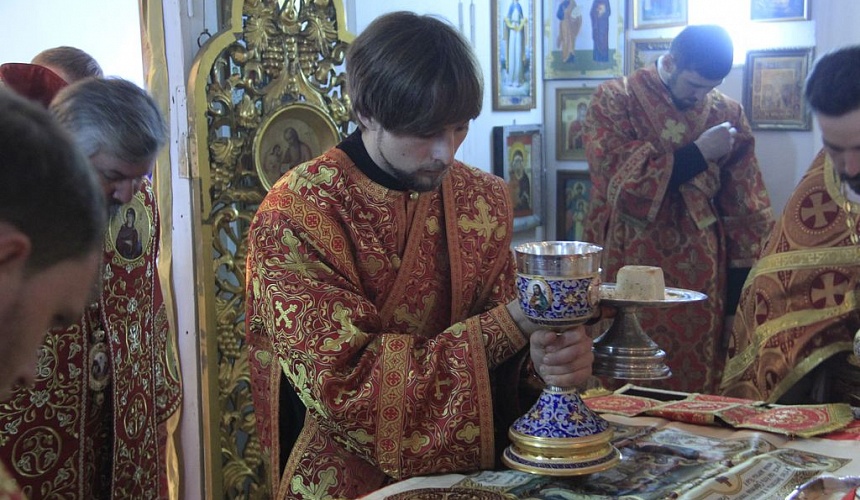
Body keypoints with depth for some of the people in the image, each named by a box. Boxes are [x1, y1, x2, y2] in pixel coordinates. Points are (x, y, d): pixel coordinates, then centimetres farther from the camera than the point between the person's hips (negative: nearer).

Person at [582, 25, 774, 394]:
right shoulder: (614, 101, -2)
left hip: (701, 282, 3)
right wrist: (699, 153, -11)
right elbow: (623, 185, -13)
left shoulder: (727, 114, 7)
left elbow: (746, 209, 8)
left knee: (697, 393, 7)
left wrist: (741, 279, 2)